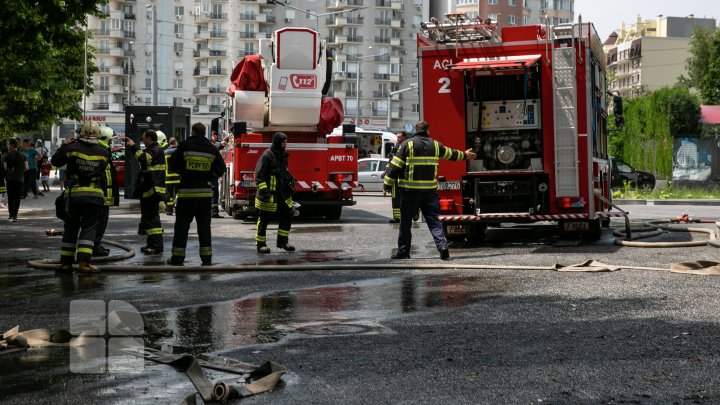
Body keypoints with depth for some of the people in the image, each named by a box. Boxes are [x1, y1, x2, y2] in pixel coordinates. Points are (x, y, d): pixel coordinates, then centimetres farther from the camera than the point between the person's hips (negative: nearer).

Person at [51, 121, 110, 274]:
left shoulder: (73, 148, -4)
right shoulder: (104, 152, -1)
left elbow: (55, 161, 4)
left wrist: (64, 146, 19)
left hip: (73, 194, 1)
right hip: (94, 195, -1)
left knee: (70, 228, 10)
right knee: (88, 228, 0)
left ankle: (65, 263, 12)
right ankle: (84, 262, -12)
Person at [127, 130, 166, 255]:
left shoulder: (156, 150, -12)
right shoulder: (151, 150, 22)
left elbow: (145, 158, -28)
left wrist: (133, 147, -22)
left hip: (153, 189, -11)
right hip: (148, 189, 11)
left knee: (152, 217, -13)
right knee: (148, 216, 16)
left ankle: (156, 245, -15)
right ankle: (151, 244, 22)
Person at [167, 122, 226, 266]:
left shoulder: (185, 145, -5)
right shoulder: (212, 148, 3)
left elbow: (172, 164, 0)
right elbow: (220, 169, 7)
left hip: (187, 191, -2)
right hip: (205, 191, 3)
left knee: (182, 224, 4)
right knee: (204, 225, 8)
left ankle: (178, 258, 4)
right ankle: (206, 258, 7)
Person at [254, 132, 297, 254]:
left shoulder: (283, 155, 11)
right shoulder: (267, 155, -15)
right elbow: (259, 174, -17)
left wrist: (291, 181, 16)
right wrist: (263, 190, -23)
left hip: (282, 194, 8)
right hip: (269, 194, -8)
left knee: (287, 215, 9)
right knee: (264, 219, 1)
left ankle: (283, 241, 20)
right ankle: (261, 245, 9)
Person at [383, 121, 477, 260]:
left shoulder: (407, 144, -2)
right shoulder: (435, 145, 9)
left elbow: (395, 166, -5)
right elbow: (451, 154, 27)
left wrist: (387, 185, 0)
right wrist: (464, 155, 47)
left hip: (411, 190, -3)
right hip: (430, 190, 3)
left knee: (406, 221, 6)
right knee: (433, 219, 6)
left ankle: (403, 251, 8)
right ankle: (442, 245, -9)